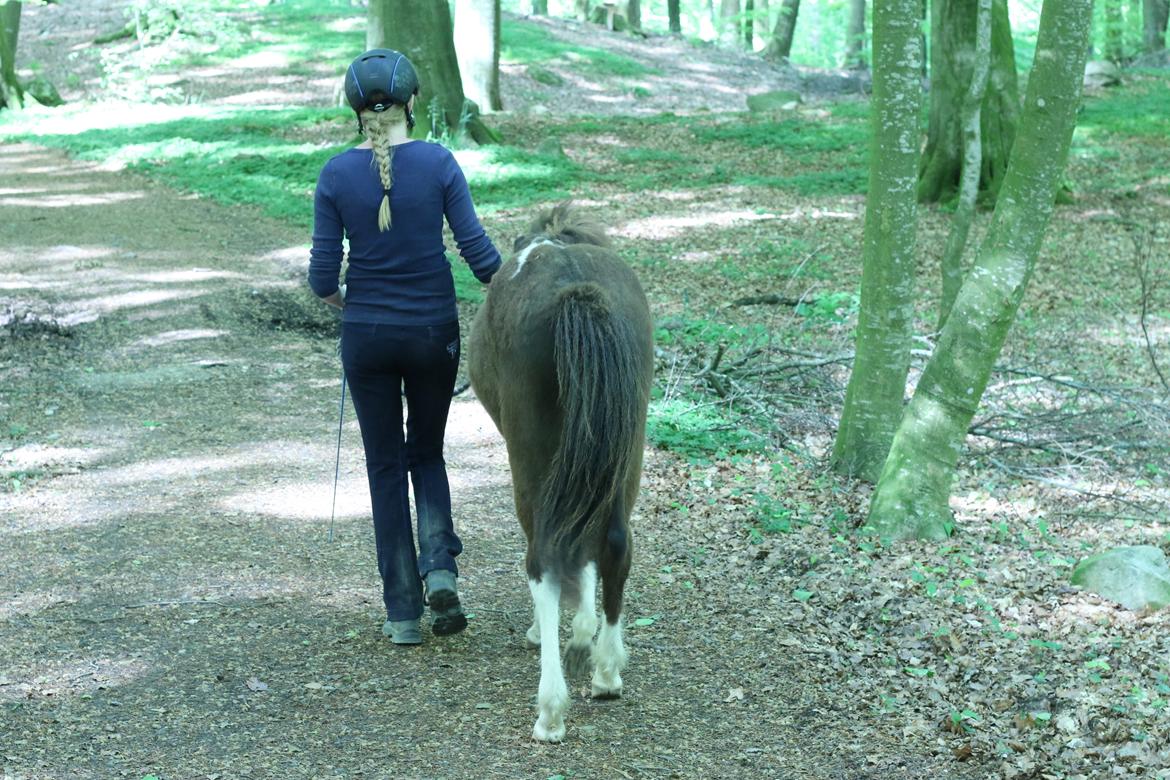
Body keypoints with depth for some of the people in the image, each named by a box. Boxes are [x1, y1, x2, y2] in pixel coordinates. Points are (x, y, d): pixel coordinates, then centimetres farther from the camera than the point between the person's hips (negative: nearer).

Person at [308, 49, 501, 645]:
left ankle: (403, 613, 10)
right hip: (434, 330, 0)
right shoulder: (438, 163, -9)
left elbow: (324, 277, -6)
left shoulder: (337, 175, -7)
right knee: (427, 452, 20)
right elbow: (477, 250, -10)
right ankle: (440, 568, -3)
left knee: (386, 466, 11)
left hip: (366, 334, 0)